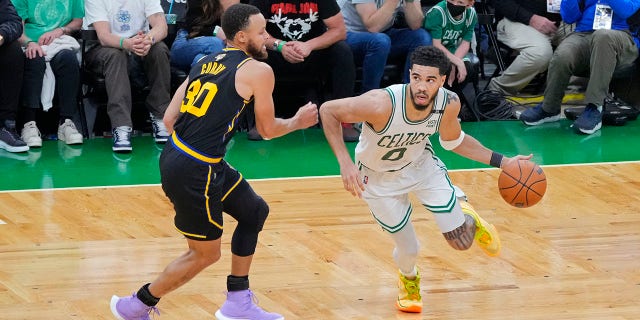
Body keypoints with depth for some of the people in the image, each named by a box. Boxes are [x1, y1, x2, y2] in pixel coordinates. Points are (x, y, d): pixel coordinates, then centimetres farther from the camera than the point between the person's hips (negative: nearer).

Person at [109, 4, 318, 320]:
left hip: (175, 155, 9)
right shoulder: (258, 71, -6)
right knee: (205, 254, 9)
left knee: (254, 211, 22)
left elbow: (169, 119, 12)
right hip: (194, 172, -9)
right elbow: (268, 130, 3)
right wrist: (297, 122, 22)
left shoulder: (204, 63, 15)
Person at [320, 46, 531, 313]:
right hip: (379, 178, -3)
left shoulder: (449, 103, -25)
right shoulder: (382, 104, -41)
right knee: (408, 249, 4)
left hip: (421, 163, 3)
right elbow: (327, 111, -29)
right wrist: (345, 163, -37)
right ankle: (408, 280, 43)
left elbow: (453, 140, -2)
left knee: (462, 240, -2)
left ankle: (467, 217, 38)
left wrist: (501, 161, -7)